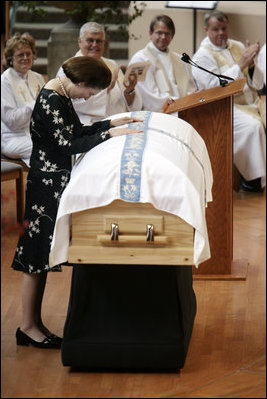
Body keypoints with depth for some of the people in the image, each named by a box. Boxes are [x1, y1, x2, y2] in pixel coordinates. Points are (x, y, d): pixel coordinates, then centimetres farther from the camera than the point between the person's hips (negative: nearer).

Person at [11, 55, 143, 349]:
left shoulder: (62, 95, 10)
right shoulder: (50, 101, -19)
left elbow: (76, 132, 20)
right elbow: (68, 144, -21)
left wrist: (111, 123, 15)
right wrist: (109, 135, -17)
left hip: (58, 180, 10)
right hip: (46, 182, -10)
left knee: (41, 255, 12)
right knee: (36, 257, -3)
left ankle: (34, 322, 18)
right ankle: (27, 327, 5)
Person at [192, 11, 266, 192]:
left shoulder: (237, 47, 16)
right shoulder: (202, 56, -1)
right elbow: (216, 87, -14)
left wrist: (251, 64, -7)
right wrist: (241, 65, -16)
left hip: (249, 105, 6)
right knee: (252, 125, -31)